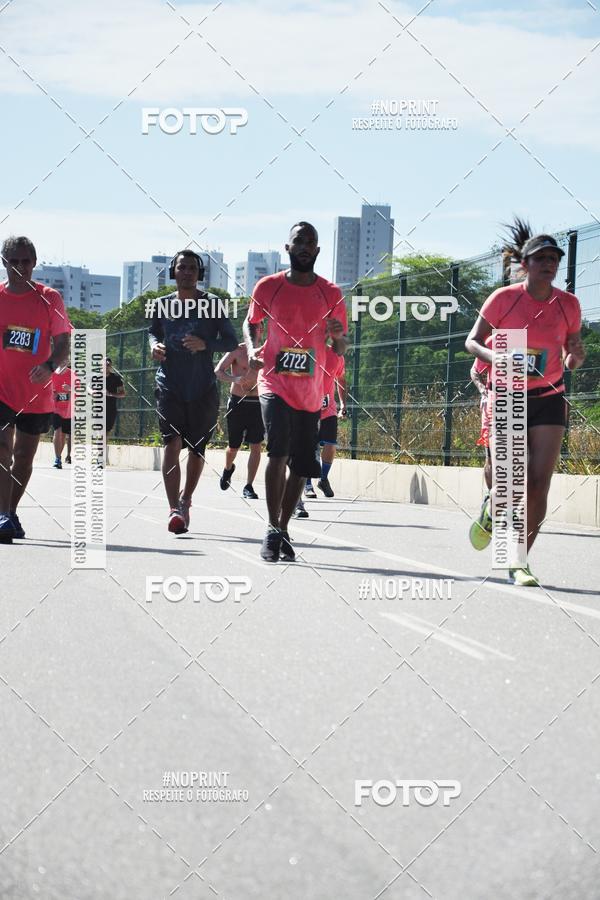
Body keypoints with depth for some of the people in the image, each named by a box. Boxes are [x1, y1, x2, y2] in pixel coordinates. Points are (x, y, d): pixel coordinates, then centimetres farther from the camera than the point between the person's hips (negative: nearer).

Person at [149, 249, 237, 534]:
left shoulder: (212, 304, -1)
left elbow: (231, 341, -1)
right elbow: (154, 332, 23)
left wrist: (205, 344, -19)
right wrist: (155, 345, 0)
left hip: (203, 388, 0)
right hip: (170, 385, 0)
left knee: (197, 448, 10)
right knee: (172, 442, -16)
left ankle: (186, 500, 33)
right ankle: (175, 509, -23)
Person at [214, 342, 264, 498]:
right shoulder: (237, 350, -2)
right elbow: (218, 371, -10)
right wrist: (234, 379, -28)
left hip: (257, 403, 2)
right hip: (238, 402, -2)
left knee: (256, 446, -5)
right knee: (233, 446, 8)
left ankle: (248, 486, 1)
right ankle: (228, 469, 41)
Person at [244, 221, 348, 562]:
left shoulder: (331, 294, 2)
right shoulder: (268, 287, 0)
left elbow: (341, 350, 8)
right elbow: (252, 323, 16)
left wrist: (339, 336, -16)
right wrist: (253, 349, -5)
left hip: (310, 392, 3)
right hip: (275, 383, -3)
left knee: (302, 465, 7)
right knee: (278, 451, -21)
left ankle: (283, 529, 23)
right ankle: (273, 530, -16)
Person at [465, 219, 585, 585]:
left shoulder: (568, 304, 0)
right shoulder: (504, 298, -7)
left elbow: (574, 349, 11)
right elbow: (472, 341, -2)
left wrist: (575, 356, -14)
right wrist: (494, 357, -23)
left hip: (549, 399, 2)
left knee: (539, 483, -10)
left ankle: (520, 561, 0)